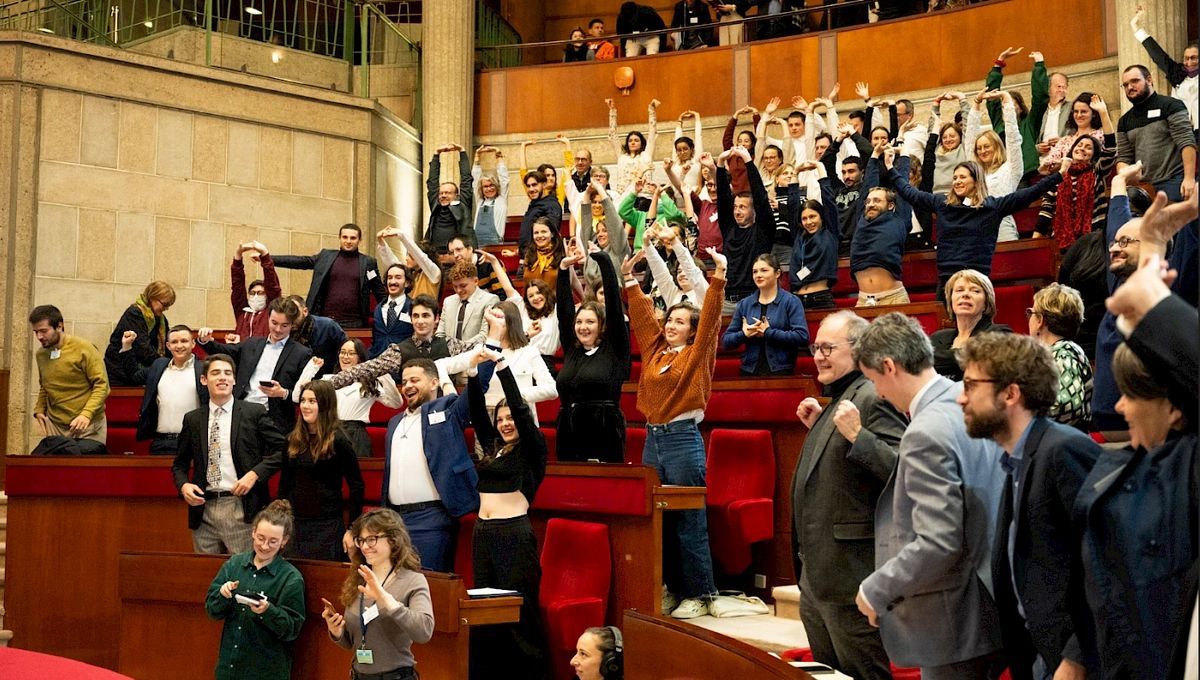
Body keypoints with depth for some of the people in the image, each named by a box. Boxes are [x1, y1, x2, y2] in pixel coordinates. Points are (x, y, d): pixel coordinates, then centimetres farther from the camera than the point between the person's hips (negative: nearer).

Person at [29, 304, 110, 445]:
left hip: (88, 425, -5)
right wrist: (39, 410, 8)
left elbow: (102, 385, -13)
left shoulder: (84, 349, -10)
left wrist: (86, 414, -23)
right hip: (54, 425, 5)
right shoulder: (40, 354, 8)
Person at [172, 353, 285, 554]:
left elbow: (281, 448, 0)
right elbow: (180, 464, 18)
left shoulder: (254, 413, 2)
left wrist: (255, 474, -10)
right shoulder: (192, 419, 11)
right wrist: (183, 485, -2)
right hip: (203, 509, 3)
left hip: (241, 509, -3)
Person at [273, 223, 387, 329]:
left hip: (354, 324, -1)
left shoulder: (368, 262, 7)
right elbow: (299, 261, 7)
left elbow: (381, 293, 9)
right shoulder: (325, 256, 10)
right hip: (325, 321, 1)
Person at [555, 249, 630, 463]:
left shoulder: (614, 349, 1)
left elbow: (614, 302, -4)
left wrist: (603, 259, -4)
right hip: (569, 435, 5)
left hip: (604, 435, -5)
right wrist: (563, 269, 8)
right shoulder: (571, 349, 14)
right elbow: (563, 308, 13)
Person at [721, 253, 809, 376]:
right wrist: (744, 334, -10)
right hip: (750, 372, 3)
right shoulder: (744, 304, 10)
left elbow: (802, 336, -15)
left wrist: (768, 333, -16)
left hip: (781, 372, -3)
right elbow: (725, 341, 9)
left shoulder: (791, 301, -1)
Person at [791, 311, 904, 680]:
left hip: (851, 577, -11)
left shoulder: (874, 400, -16)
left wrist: (857, 435, -34)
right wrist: (818, 426, 15)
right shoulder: (837, 400, 15)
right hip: (817, 577, 11)